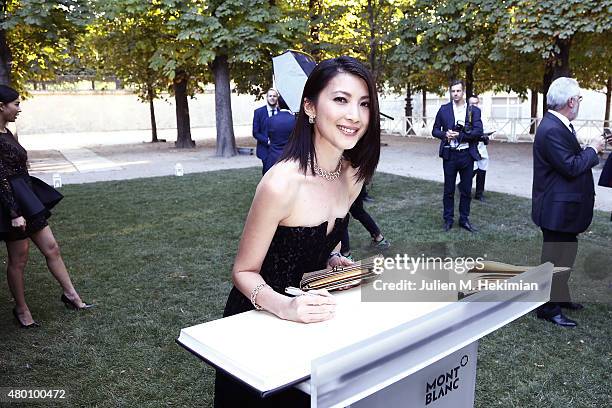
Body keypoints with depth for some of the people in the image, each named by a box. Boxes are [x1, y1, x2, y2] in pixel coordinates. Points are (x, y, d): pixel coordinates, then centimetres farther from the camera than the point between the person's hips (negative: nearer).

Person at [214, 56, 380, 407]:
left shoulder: (353, 175, -9)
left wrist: (335, 260, -10)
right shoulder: (282, 183, -30)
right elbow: (245, 272, -20)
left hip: (308, 315, 6)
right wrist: (285, 306, -37)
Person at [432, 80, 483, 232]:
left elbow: (478, 131, -9)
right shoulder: (444, 109, 5)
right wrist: (445, 134, -14)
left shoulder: (474, 110, 2)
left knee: (466, 190, 7)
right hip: (449, 154, 0)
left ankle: (464, 219, 20)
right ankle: (448, 219, 18)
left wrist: (459, 135, -16)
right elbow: (435, 130, 5)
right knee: (449, 190, 7)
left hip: (467, 155, 0)